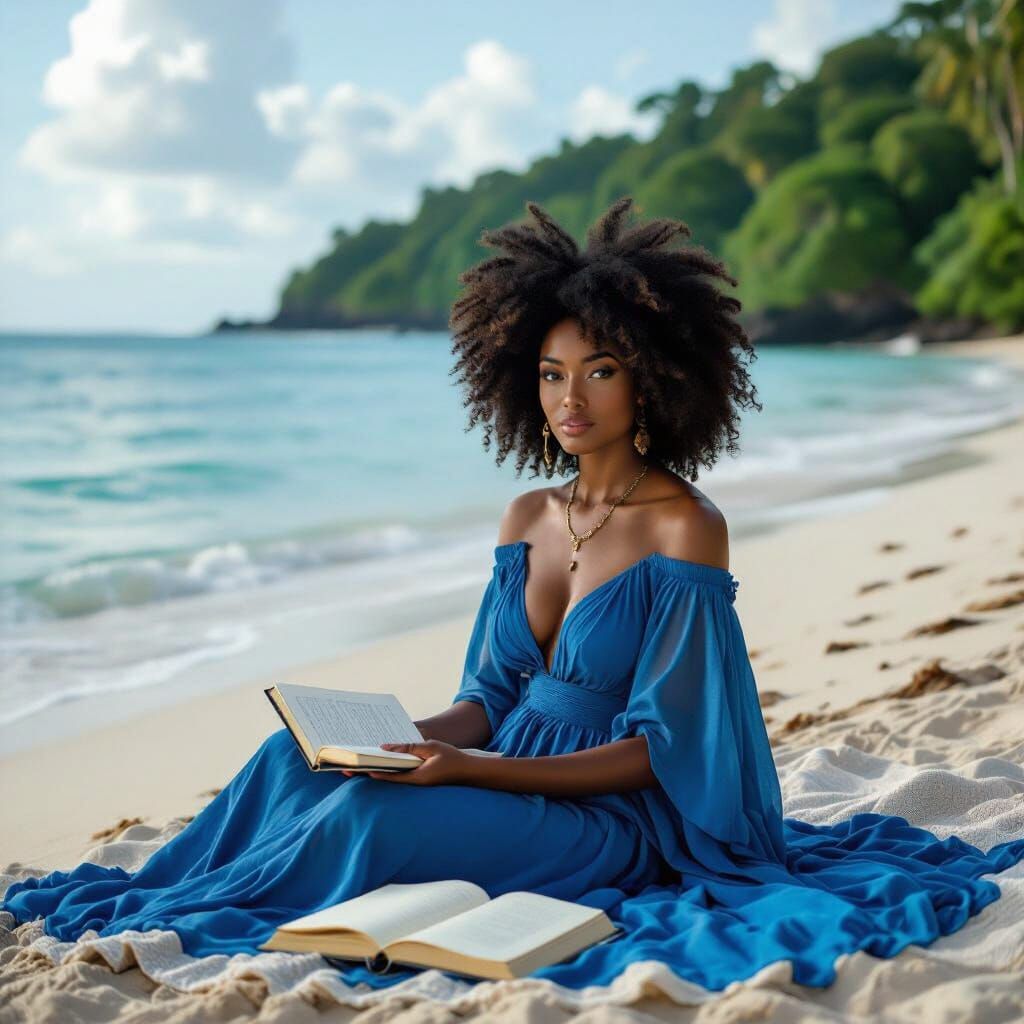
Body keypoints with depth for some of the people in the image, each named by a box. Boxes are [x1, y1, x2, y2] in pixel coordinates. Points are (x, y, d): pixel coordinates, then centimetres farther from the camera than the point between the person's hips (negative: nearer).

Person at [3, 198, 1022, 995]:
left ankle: (185, 920, -7)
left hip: (618, 820, -6)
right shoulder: (527, 517, 9)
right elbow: (489, 696, 11)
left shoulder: (686, 530, -13)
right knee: (299, 756, -14)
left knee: (372, 817, -26)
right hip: (512, 771, 7)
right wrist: (416, 738, -11)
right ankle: (153, 903, -3)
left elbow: (652, 751, -15)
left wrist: (477, 770, -23)